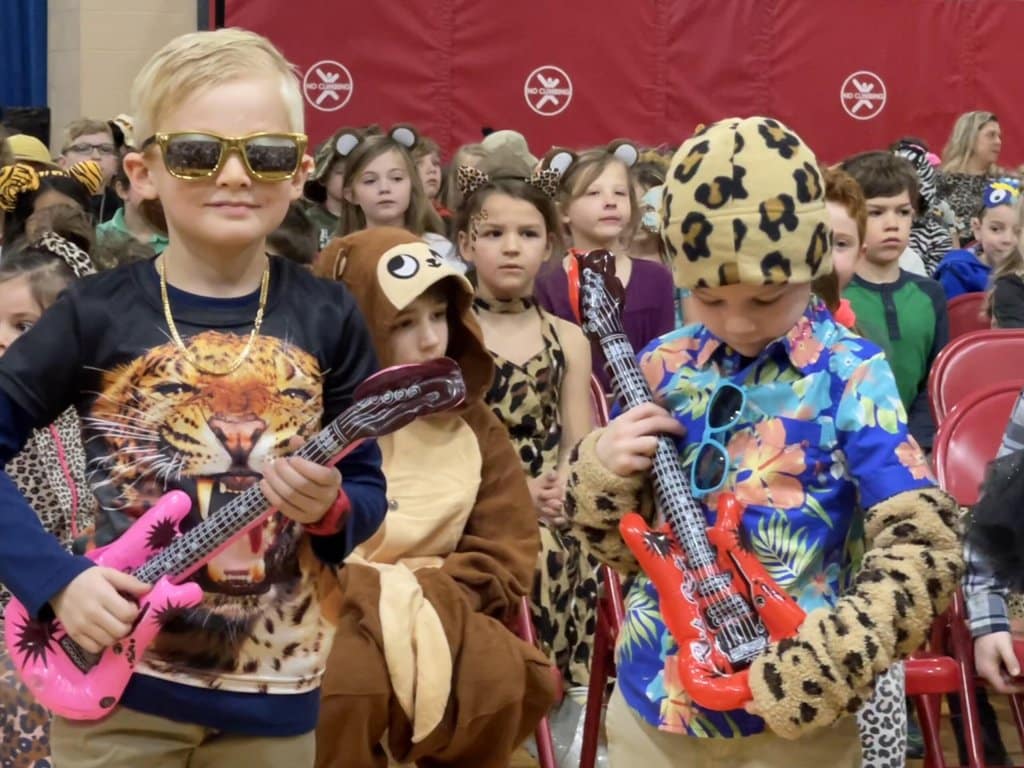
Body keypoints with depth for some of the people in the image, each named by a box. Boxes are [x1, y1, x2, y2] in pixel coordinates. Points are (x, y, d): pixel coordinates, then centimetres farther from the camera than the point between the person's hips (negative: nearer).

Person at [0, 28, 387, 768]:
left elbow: (368, 490, 3)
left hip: (274, 685, 2)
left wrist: (332, 506, -18)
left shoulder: (327, 319, -4)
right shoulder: (98, 314, -8)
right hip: (116, 677, -1)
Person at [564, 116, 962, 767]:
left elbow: (922, 544, -16)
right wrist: (602, 472, -10)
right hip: (651, 699, 4)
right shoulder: (662, 369, 1)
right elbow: (622, 547, 9)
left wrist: (829, 660, -24)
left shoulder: (850, 377, -10)